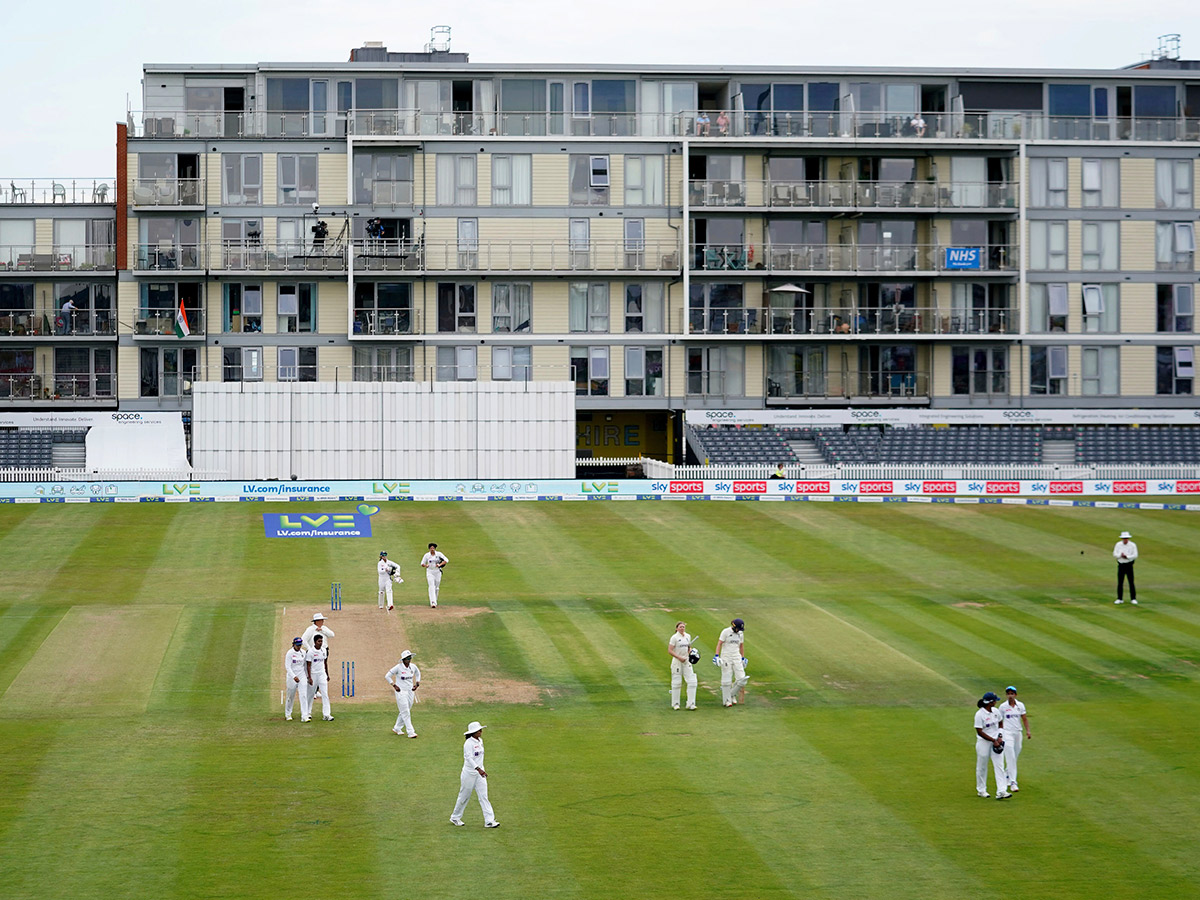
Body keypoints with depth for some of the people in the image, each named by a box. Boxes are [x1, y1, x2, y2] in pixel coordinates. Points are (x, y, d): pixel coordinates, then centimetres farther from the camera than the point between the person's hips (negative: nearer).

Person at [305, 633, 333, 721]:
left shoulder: (324, 651, 6)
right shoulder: (310, 652, -10)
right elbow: (308, 665, -11)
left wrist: (327, 674, 18)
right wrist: (309, 678, -16)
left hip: (322, 674, 4)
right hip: (313, 674, -4)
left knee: (325, 694, -5)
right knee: (310, 694, 7)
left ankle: (326, 714, -7)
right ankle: (308, 712, 23)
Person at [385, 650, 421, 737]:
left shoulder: (413, 667, 1)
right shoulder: (398, 667, -14)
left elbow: (418, 673, 22)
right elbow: (387, 676, -7)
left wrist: (417, 684, 10)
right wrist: (394, 686, -11)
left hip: (410, 691, 6)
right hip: (401, 691, -6)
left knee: (405, 712, 14)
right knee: (405, 712, -7)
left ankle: (397, 728, 31)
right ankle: (410, 732, -8)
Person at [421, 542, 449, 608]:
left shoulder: (439, 554, -3)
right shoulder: (426, 555, -2)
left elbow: (446, 560, -6)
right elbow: (422, 564, 4)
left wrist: (440, 564, -22)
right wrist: (425, 565, -20)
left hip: (437, 572, 2)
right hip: (430, 572, -2)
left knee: (436, 587, 8)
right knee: (431, 587, -15)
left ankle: (435, 601, 26)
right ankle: (433, 603, -25)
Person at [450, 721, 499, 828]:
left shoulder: (480, 741, 8)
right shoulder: (468, 743, -17)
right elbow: (469, 758, -28)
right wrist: (478, 769, -39)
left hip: (479, 773, 7)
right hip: (469, 773, -7)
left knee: (484, 796, -1)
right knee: (464, 796, 6)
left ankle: (489, 820, -6)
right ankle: (455, 817, 25)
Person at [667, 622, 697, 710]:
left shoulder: (688, 636, 10)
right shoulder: (674, 637, -8)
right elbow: (670, 650, -12)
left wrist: (690, 652, 1)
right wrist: (679, 657, -19)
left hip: (686, 661, 5)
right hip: (677, 662, -5)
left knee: (692, 681, -3)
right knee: (676, 682, 1)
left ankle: (691, 704, 0)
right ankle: (675, 704, 13)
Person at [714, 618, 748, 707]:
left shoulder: (740, 633, 9)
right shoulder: (726, 632, -8)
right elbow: (719, 644, -11)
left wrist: (743, 658, 21)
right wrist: (717, 656, -21)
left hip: (737, 658, 5)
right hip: (726, 658, -5)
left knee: (741, 679, -4)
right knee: (727, 679, -3)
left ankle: (732, 694, 17)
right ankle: (727, 700, 5)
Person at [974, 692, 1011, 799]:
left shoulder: (995, 711, 4)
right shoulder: (979, 714, -16)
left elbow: (1000, 724, 18)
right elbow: (979, 732, -16)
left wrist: (1000, 737, 2)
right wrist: (993, 740, -17)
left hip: (996, 741, 5)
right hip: (983, 742, -5)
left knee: (999, 766, -3)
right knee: (982, 767, 7)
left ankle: (1001, 791, -7)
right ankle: (981, 790, 23)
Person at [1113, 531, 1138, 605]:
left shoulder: (1133, 545, -6)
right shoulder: (1118, 545, 1)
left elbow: (1135, 555, -11)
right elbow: (1115, 554, -2)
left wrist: (1127, 556, -22)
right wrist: (1121, 555, -21)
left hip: (1129, 565, -2)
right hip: (1121, 565, 2)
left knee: (1131, 582, -3)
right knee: (1120, 582, 2)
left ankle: (1133, 599, 4)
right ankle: (1120, 599, 9)